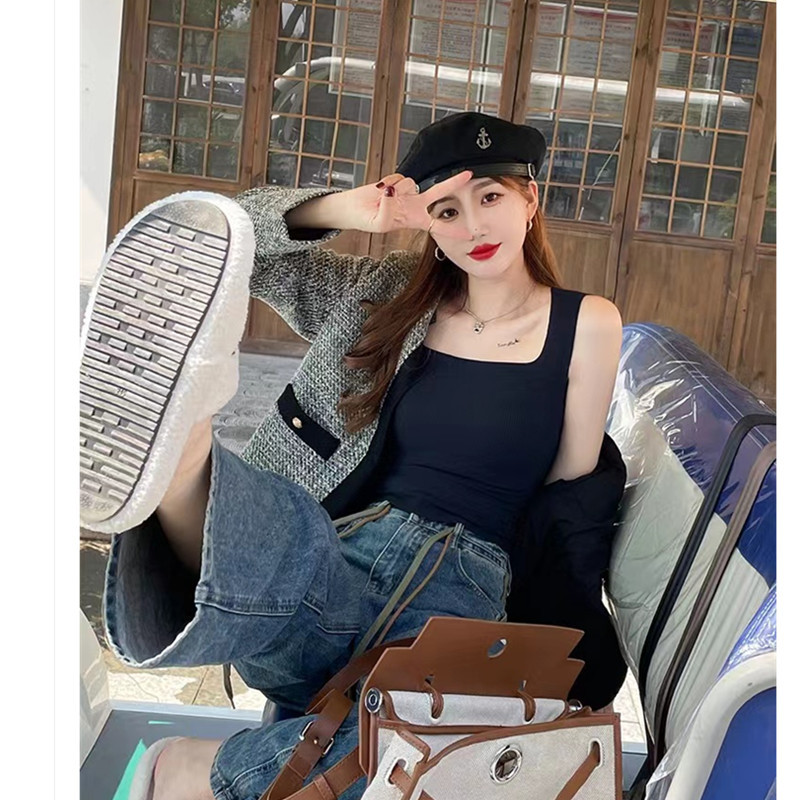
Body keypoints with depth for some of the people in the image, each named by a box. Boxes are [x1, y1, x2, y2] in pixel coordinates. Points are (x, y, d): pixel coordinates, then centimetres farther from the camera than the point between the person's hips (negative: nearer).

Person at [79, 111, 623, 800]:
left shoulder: (586, 326, 9)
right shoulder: (390, 297, 15)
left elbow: (571, 486, 9)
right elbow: (239, 241, 14)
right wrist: (355, 209, -2)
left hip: (457, 587, -1)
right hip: (327, 564, 2)